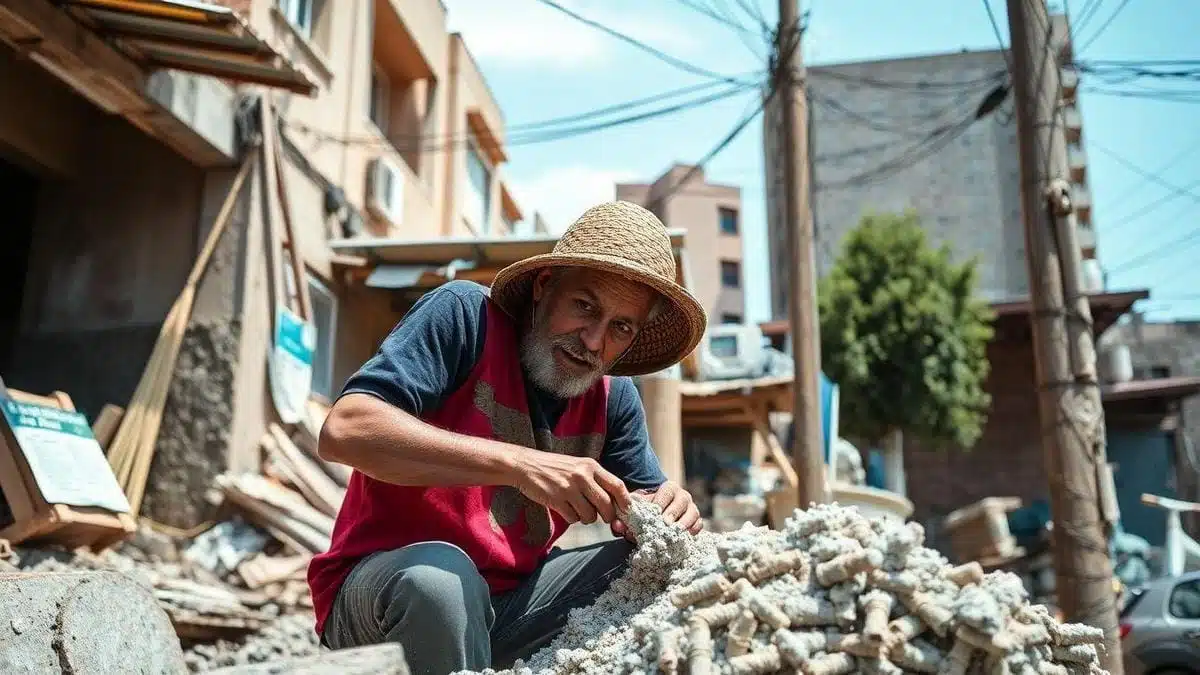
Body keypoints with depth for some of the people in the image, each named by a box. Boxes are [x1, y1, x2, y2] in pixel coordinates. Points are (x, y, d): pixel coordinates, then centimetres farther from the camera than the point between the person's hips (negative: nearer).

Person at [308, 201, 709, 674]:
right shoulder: (466, 315, -16)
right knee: (439, 575, -36)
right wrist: (519, 465, -37)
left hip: (510, 599, 5)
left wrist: (666, 512, -19)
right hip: (382, 584, -4)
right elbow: (343, 431, -28)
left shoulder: (614, 397, 0)